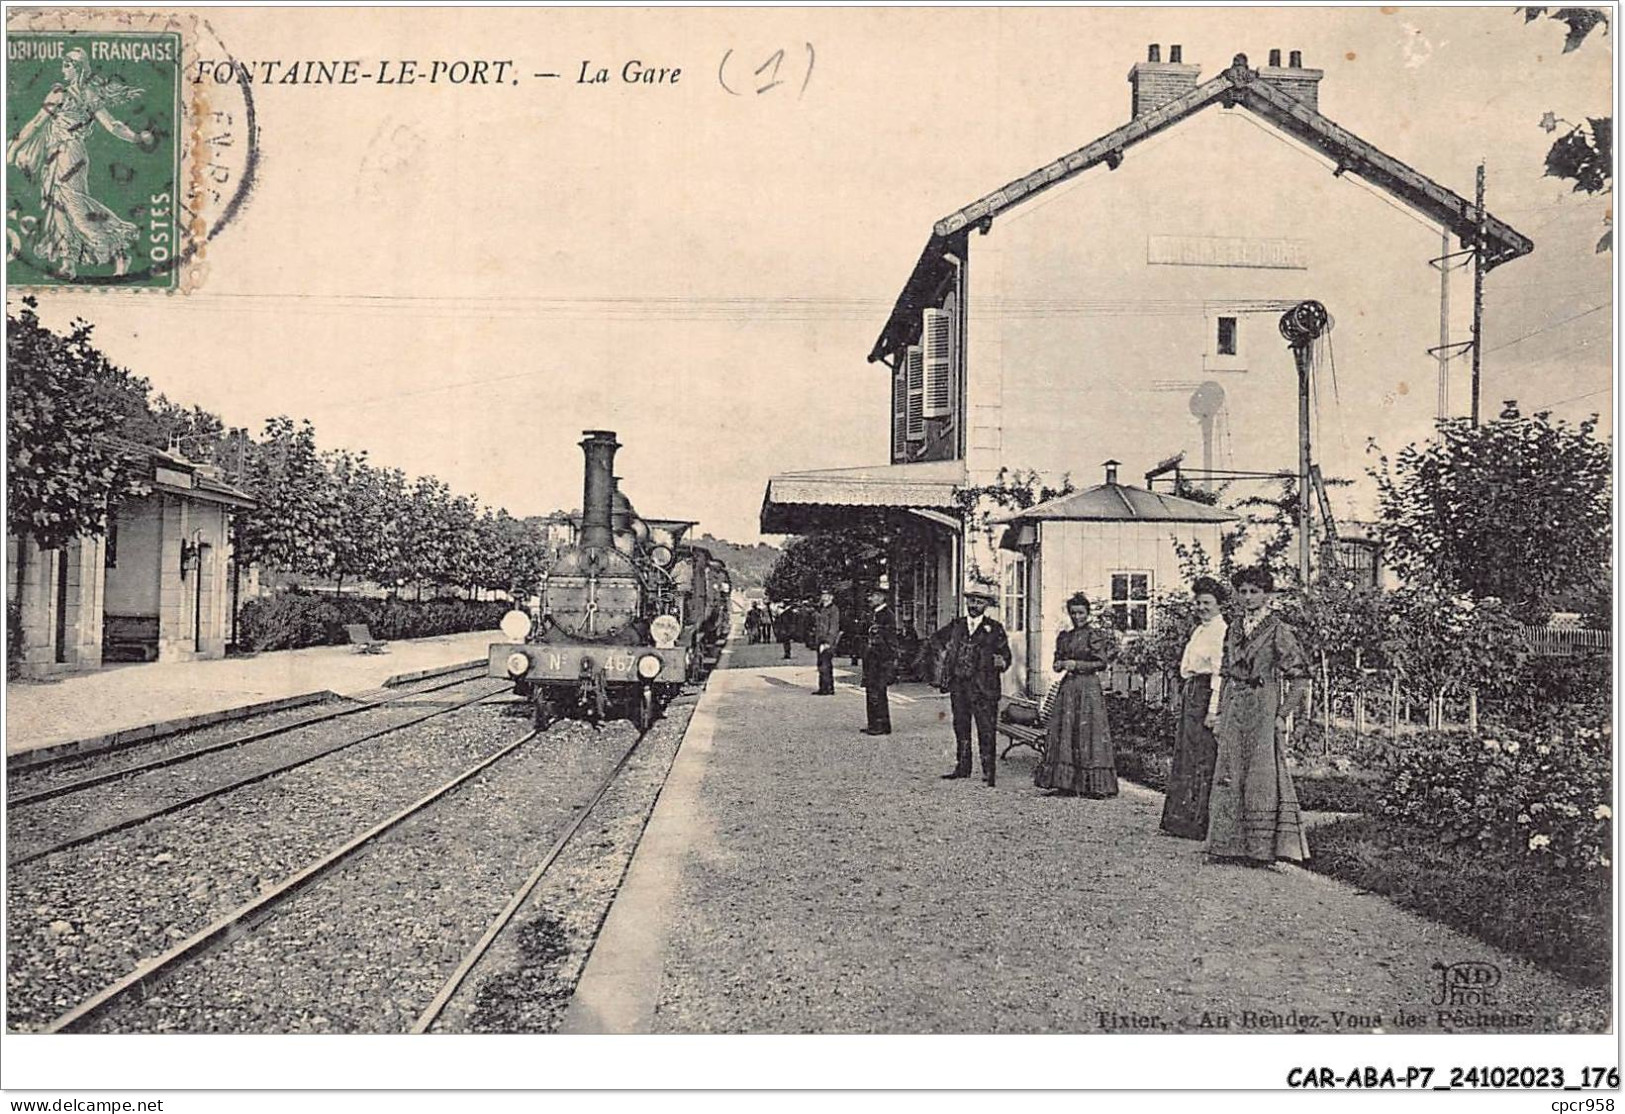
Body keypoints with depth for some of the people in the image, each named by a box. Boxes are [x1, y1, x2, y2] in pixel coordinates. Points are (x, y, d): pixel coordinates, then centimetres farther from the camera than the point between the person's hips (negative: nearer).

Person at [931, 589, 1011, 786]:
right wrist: (944, 652, 13)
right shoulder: (956, 625, 11)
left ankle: (988, 771, 1)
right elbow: (936, 638, 28)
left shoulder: (994, 628, 2)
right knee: (960, 727, 11)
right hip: (958, 685, 4)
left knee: (986, 730, -4)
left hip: (984, 687, -4)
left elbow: (1006, 655, 2)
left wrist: (1001, 662, -18)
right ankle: (961, 767, 20)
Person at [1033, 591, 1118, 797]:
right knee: (1063, 733, 2)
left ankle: (1092, 785, -2)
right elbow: (1057, 662, 21)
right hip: (1067, 687, 6)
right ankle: (1067, 783, 7)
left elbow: (1102, 662, -7)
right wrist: (1061, 665, -1)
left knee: (1088, 733, -6)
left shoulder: (1095, 635, -3)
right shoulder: (1064, 637, 15)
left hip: (1088, 687, -6)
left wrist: (1076, 665, -11)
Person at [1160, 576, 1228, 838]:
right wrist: (1182, 704, 20)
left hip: (1205, 695, -10)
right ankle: (1181, 820, 18)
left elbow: (1219, 672, -18)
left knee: (1200, 760, -4)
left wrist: (1213, 710, -22)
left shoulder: (1221, 631, -12)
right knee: (1184, 756, 11)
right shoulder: (1199, 630, 18)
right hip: (1190, 695, 10)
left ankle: (1197, 824, 3)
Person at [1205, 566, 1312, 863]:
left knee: (1263, 777, -4)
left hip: (1264, 709, -6)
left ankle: (1264, 847, 2)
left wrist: (1283, 715, -11)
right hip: (1234, 711, 6)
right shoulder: (1234, 630, 13)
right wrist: (1221, 715, 12)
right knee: (1230, 777, 6)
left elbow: (1300, 678, -6)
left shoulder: (1279, 631, -5)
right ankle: (1233, 844, 14)